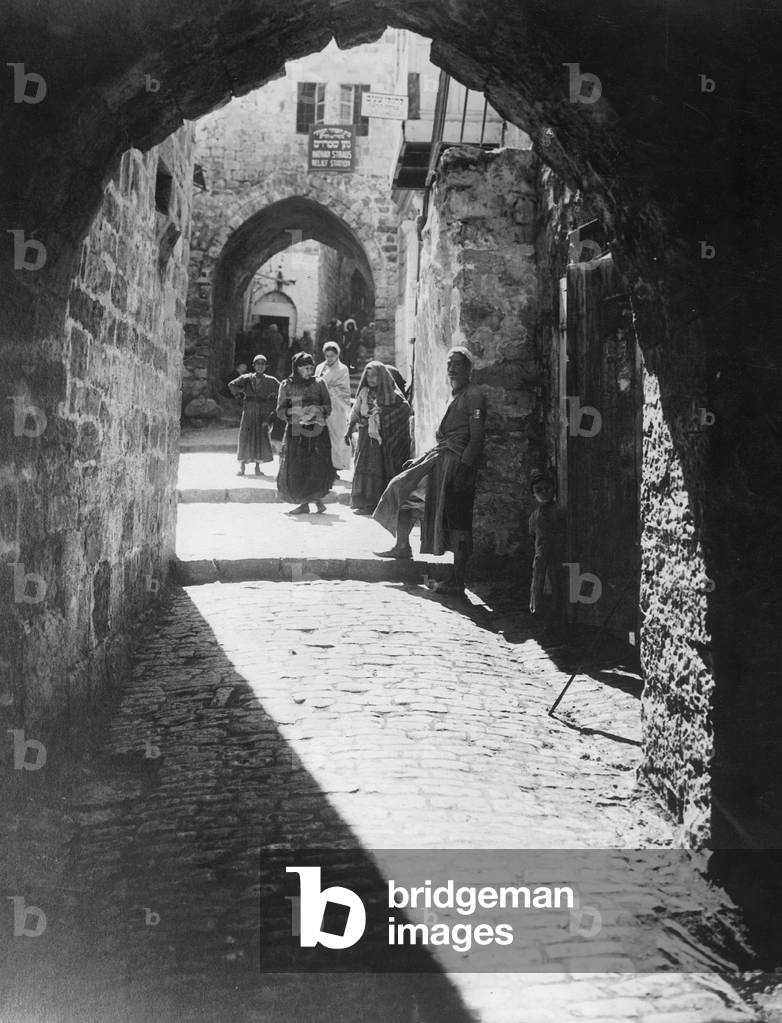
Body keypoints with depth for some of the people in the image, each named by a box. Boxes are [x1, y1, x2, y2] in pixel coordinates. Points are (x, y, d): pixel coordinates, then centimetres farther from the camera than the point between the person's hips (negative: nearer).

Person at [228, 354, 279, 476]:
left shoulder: (270, 381, 4)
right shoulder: (246, 378, 5)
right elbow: (232, 385, 15)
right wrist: (240, 397, 9)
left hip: (263, 415, 0)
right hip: (248, 413, 0)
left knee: (261, 438, -8)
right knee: (245, 438, -3)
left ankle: (257, 467, 1)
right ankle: (242, 466, 6)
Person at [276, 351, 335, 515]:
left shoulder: (319, 384, 7)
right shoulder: (286, 385, 7)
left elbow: (328, 407, 9)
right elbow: (280, 411, 5)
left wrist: (319, 410, -13)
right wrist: (294, 412, -14)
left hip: (316, 430, -1)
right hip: (295, 432, 1)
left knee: (317, 468, -13)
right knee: (295, 470, -4)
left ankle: (317, 499, 8)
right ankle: (304, 503, 10)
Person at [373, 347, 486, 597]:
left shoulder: (474, 395, -10)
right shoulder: (456, 395, 19)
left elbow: (476, 438, -16)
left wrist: (464, 467, -22)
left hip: (457, 461, -10)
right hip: (440, 456, 10)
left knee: (458, 522, -7)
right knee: (402, 487, 11)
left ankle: (457, 581, -3)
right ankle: (403, 546, 23)